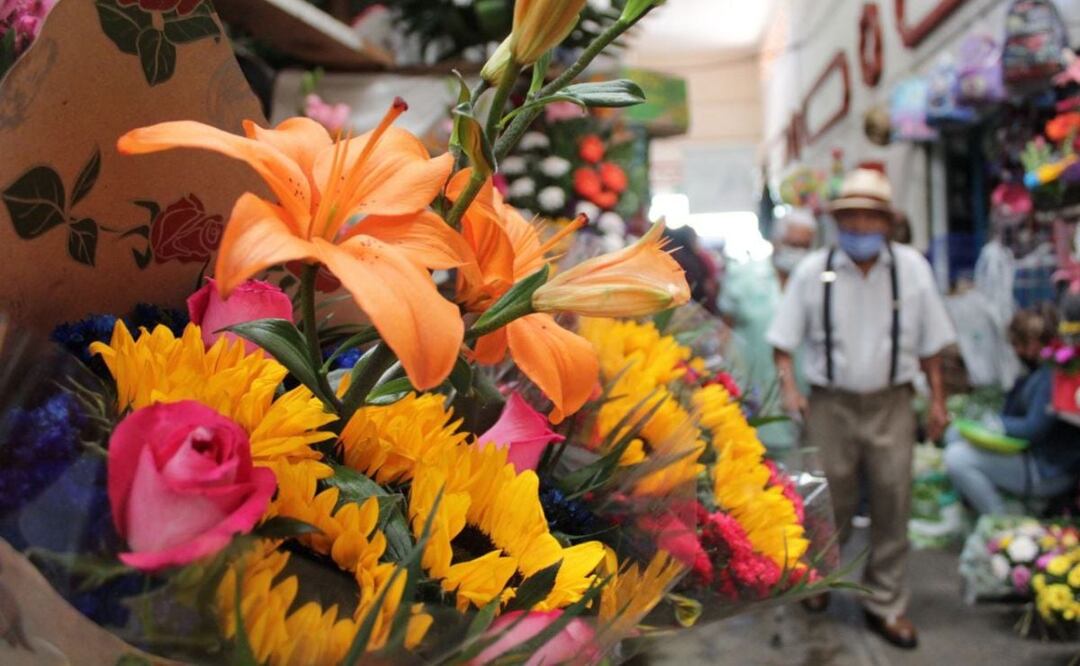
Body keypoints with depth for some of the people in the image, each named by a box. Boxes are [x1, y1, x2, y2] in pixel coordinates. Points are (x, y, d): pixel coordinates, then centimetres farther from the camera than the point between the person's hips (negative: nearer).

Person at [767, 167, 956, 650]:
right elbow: (784, 340, 1)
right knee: (831, 505, 10)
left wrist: (937, 400, 5)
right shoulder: (813, 271, -4)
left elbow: (930, 343, 6)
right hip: (831, 405, -1)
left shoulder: (912, 268, -1)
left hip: (891, 404, 1)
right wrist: (788, 386, -12)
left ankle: (885, 605, 24)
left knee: (892, 507, 7)